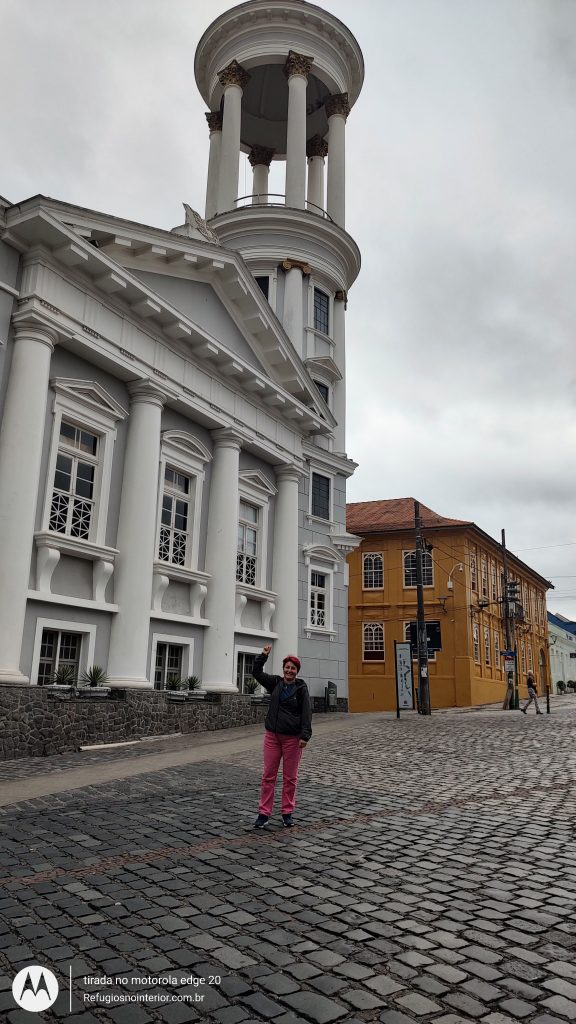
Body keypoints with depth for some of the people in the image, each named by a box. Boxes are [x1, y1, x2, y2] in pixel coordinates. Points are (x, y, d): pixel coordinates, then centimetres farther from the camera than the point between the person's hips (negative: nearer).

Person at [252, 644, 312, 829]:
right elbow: (256, 672, 4)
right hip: (272, 735, 3)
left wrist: (305, 735, -17)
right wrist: (263, 655, -6)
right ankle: (264, 812, 12)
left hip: (293, 738, -3)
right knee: (268, 775, 5)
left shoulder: (302, 688, -5)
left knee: (290, 777, 7)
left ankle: (287, 812, 20)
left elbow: (306, 713, -10)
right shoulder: (275, 683, 5)